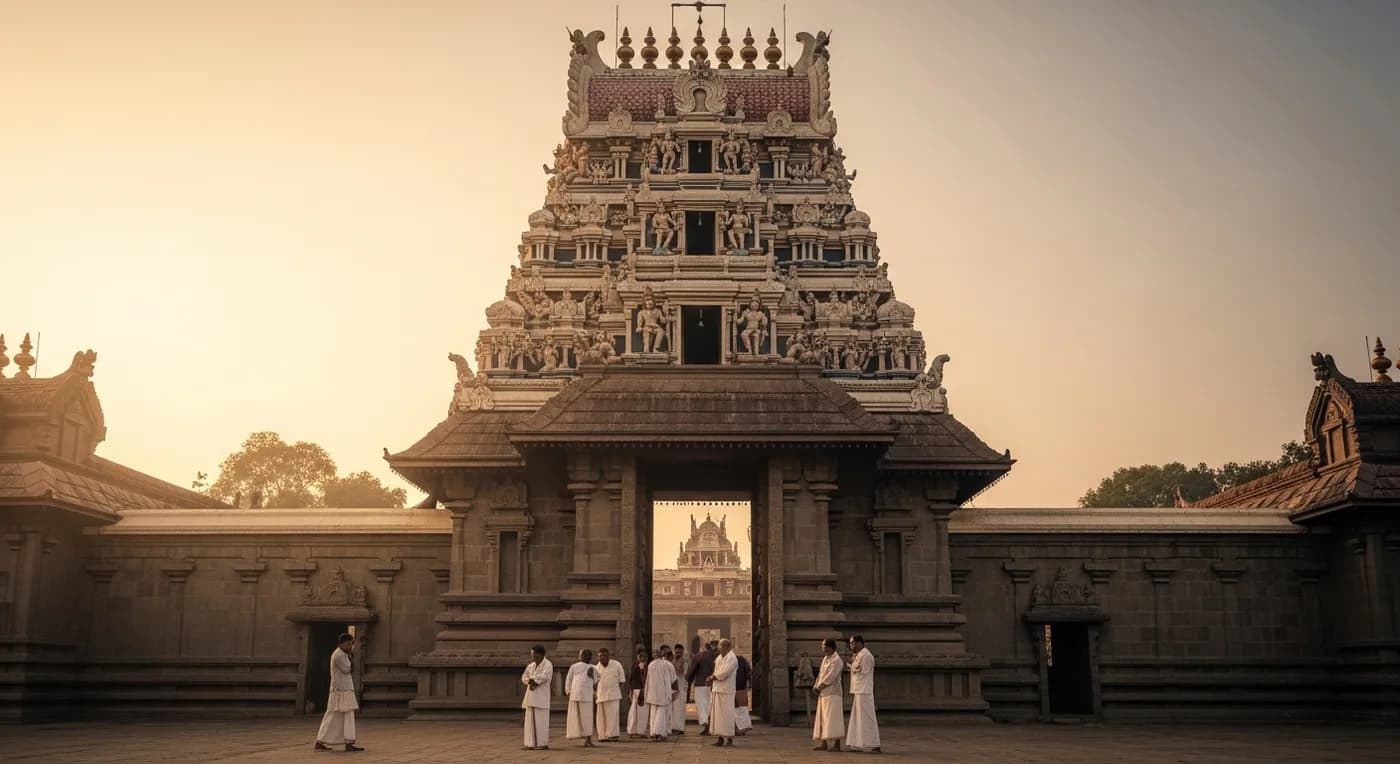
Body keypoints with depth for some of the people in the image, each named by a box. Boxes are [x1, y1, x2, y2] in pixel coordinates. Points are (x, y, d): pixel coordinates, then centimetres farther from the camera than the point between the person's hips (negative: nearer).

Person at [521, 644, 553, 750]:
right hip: (531, 695, 7)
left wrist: (532, 680, -9)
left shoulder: (547, 664, -6)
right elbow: (524, 677, 12)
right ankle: (532, 743, 9)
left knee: (540, 719, -7)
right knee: (531, 719, 6)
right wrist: (530, 682, -9)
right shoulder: (531, 665, 15)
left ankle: (543, 744, -3)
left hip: (541, 695, -7)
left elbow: (544, 677, -19)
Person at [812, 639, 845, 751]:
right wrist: (815, 686, 1)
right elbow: (821, 674, 16)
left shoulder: (836, 660, -14)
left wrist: (818, 688, -10)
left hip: (832, 693, -9)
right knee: (823, 719, 9)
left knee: (832, 718, -9)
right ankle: (824, 744, 12)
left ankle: (837, 745, -8)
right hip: (823, 693, 9)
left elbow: (829, 678, -18)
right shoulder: (826, 658, 14)